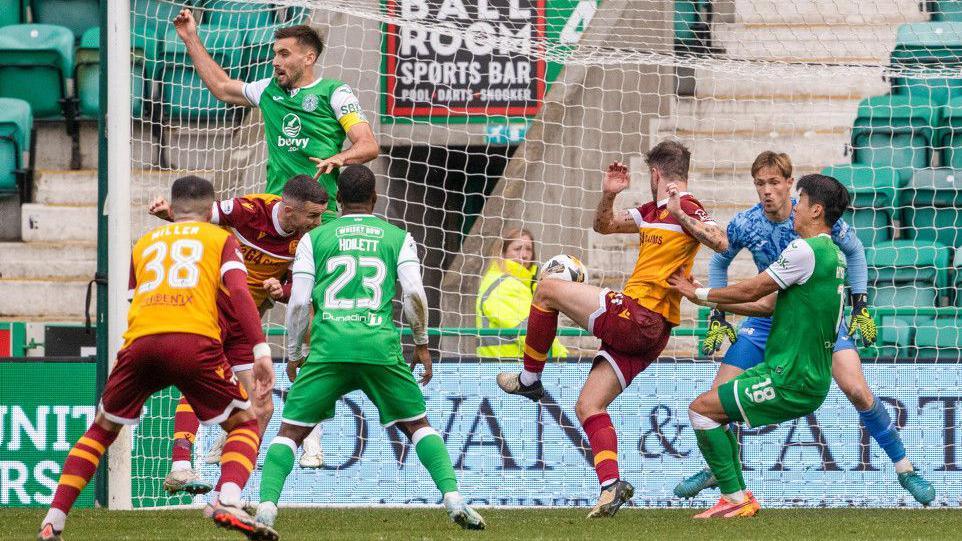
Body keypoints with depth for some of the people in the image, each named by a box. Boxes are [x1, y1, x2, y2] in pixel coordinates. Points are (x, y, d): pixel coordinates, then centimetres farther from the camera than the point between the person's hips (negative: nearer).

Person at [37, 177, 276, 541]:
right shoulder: (220, 238, 20)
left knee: (101, 429, 22)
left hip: (139, 342, 3)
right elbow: (239, 292, 4)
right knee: (244, 426, 12)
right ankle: (228, 502, -17)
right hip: (195, 341, -3)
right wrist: (261, 353, -3)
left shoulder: (145, 243, 31)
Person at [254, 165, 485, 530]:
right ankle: (453, 497, -3)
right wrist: (421, 343, 16)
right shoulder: (398, 237, 14)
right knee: (418, 424, 14)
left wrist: (293, 355, 20)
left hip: (328, 348, 0)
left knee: (290, 430, 6)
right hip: (380, 347, 0)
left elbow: (298, 302, 9)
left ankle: (266, 505, -13)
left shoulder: (315, 238, 14)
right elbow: (414, 293, 3)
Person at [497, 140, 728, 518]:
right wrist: (608, 195, 12)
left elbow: (720, 243, -25)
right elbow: (604, 226, 29)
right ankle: (611, 485, -4)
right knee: (588, 407, 8)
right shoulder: (651, 212, 19)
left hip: (636, 315, -9)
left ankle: (529, 379, 10)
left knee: (547, 289, -1)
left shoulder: (688, 210, -8)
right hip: (648, 332, 9)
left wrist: (681, 214, -32)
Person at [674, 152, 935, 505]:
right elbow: (719, 263, 6)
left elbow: (853, 251, -1)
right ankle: (714, 470, 21)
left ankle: (904, 469, -3)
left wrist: (860, 307, -3)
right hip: (769, 316, 2)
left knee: (857, 390, -18)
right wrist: (718, 318, 1)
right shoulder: (744, 225, -15)